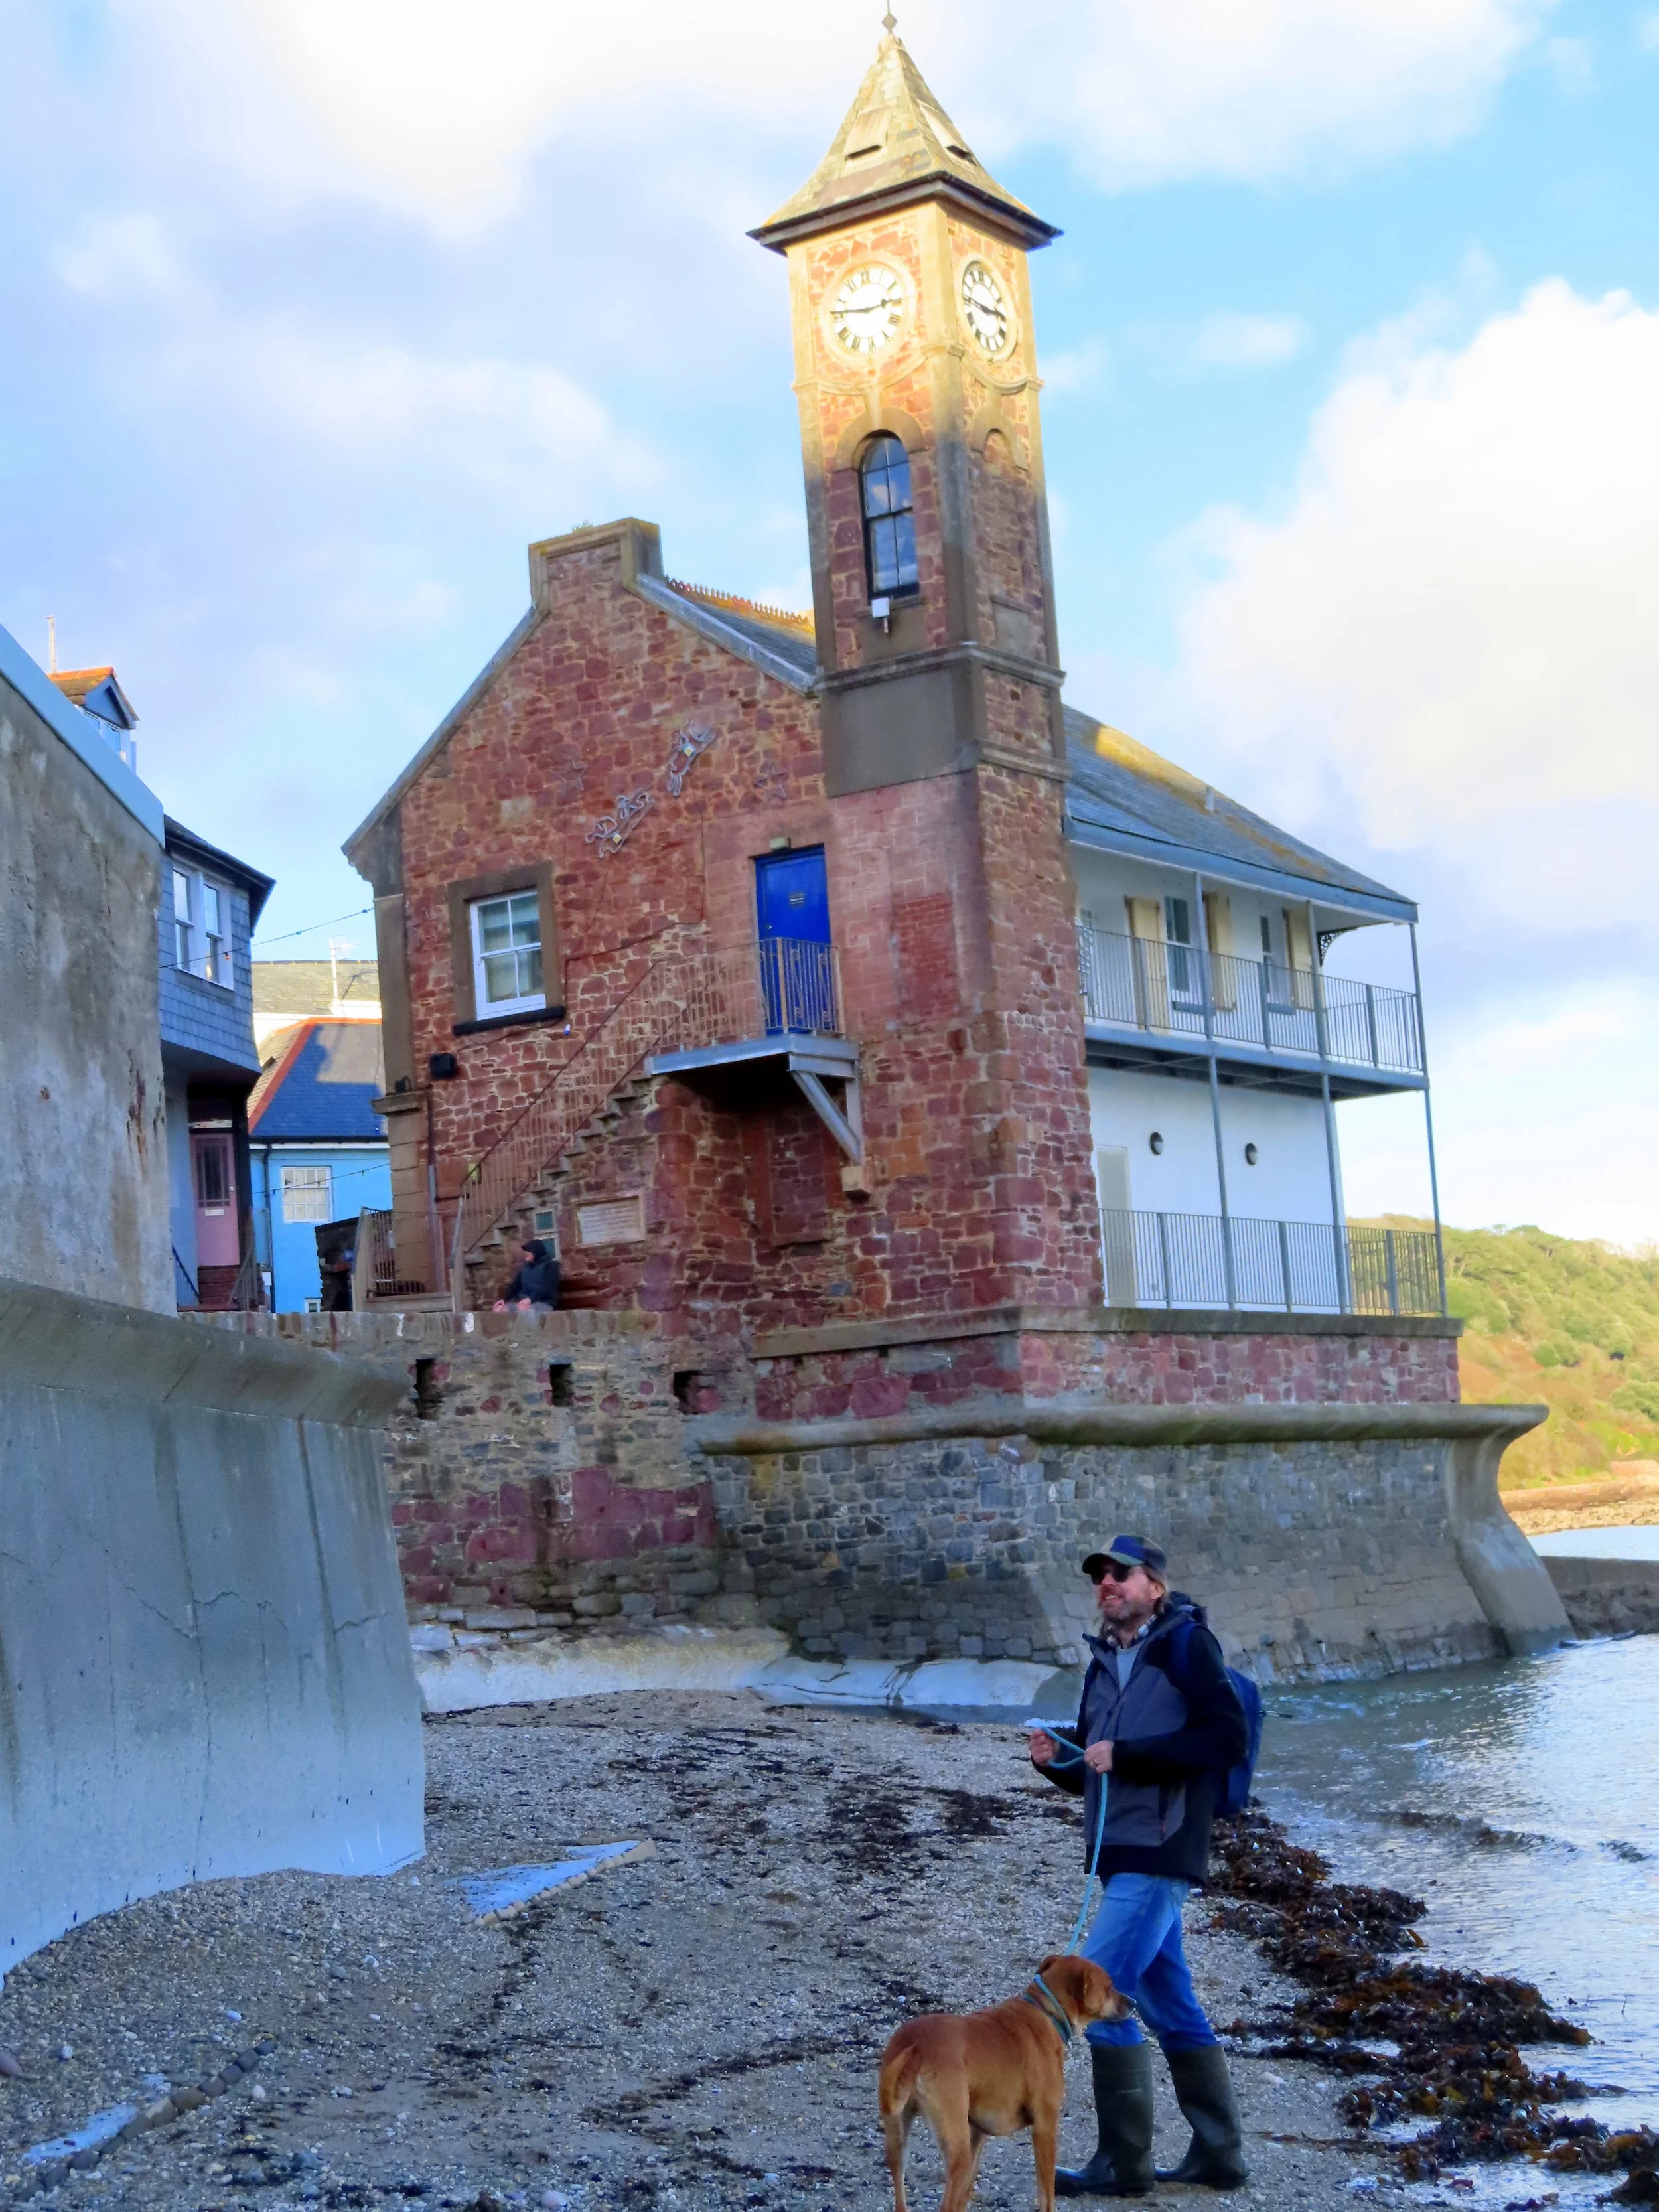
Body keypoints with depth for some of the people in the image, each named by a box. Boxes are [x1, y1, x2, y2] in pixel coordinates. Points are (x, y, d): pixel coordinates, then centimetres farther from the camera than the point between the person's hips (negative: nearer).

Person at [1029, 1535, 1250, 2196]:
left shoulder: (1186, 1644, -6)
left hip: (1161, 1851, -9)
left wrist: (1127, 1755, -18)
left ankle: (1123, 2162, -5)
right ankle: (1218, 2154, 20)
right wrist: (1057, 1761, 0)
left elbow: (1228, 1735, -17)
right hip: (1122, 1854, 9)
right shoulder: (1105, 1660, 17)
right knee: (1171, 2006, 12)